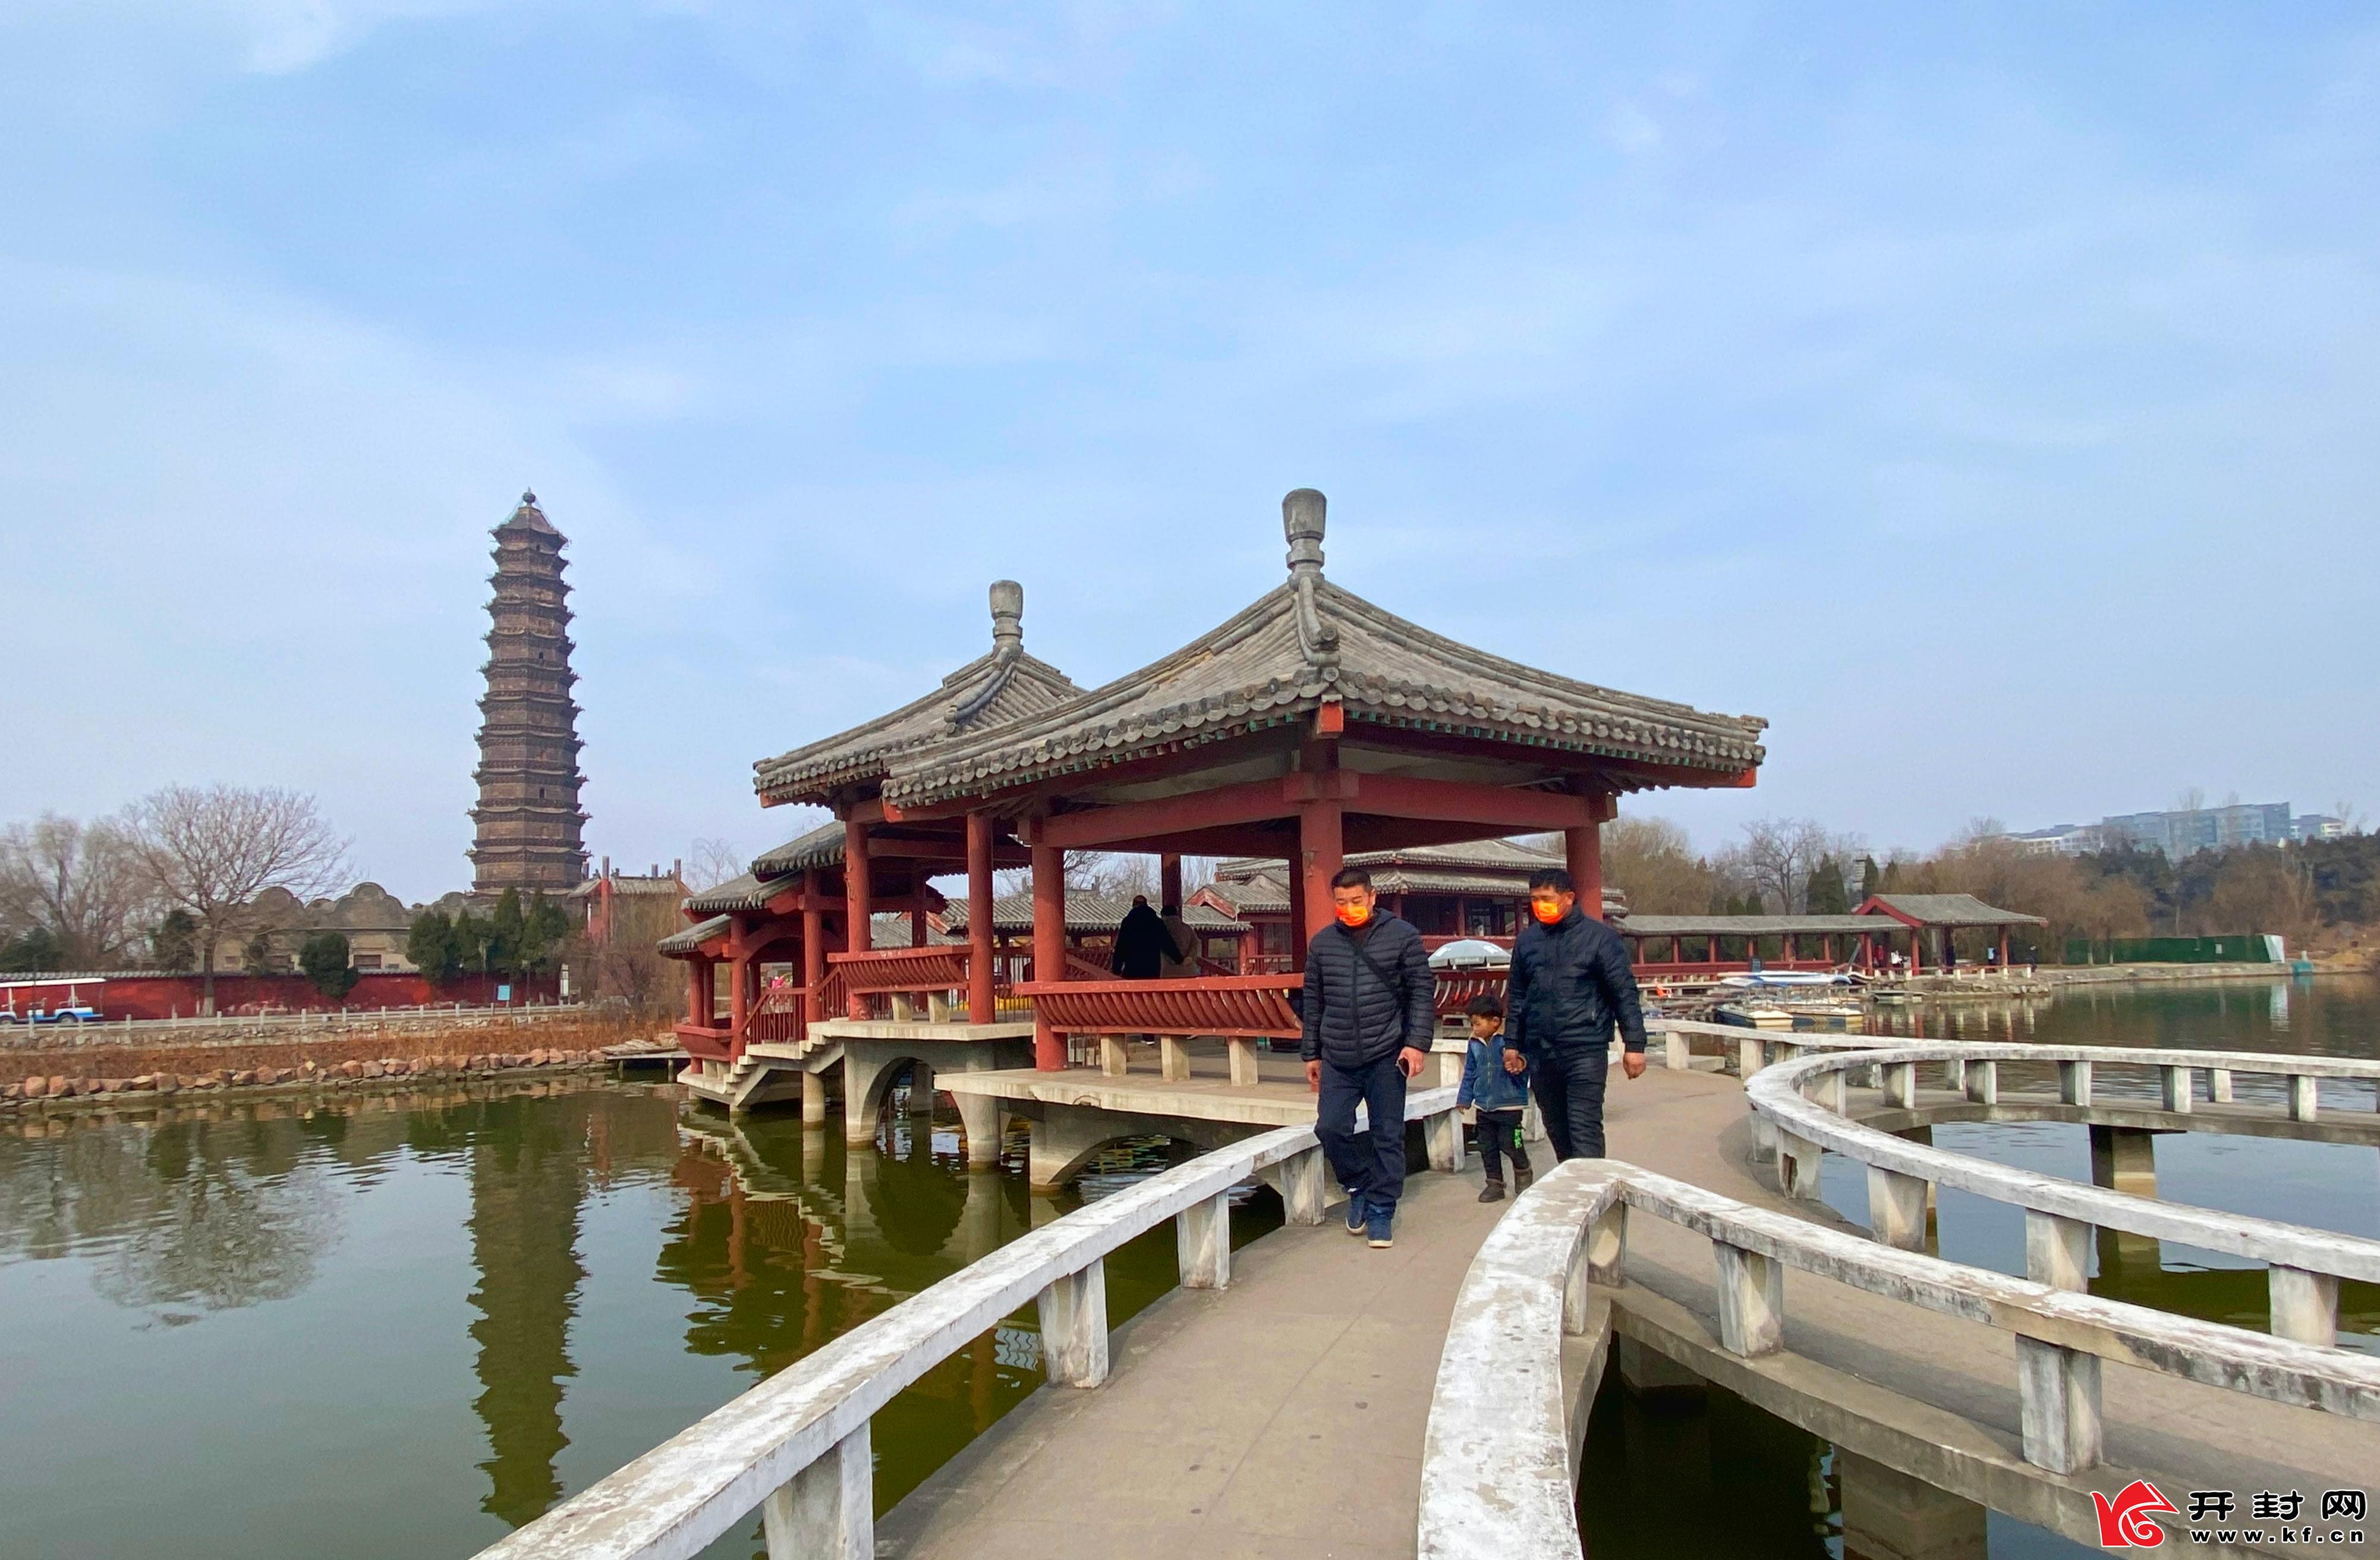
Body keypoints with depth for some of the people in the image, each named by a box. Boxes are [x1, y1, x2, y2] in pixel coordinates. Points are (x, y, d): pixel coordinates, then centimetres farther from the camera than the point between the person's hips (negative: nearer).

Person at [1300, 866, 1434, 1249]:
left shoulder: (1402, 936, -2)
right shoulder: (1322, 943, 7)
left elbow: (1422, 992, -3)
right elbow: (1312, 1002, 12)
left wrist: (1417, 1043, -12)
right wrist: (1311, 1054, 12)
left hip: (1385, 1058, -2)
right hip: (1337, 1060, 3)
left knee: (1388, 1137, 2)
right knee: (1330, 1129, -4)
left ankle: (1380, 1212, 16)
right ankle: (1360, 1187, 21)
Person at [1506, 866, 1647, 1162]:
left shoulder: (1599, 937, -4)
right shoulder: (1526, 940, 9)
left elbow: (1625, 993, -4)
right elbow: (1517, 996, 17)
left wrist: (1634, 1045, -8)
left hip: (1585, 1051, -5)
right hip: (1540, 1052, 5)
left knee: (1585, 1131, -10)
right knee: (1556, 1128, 15)